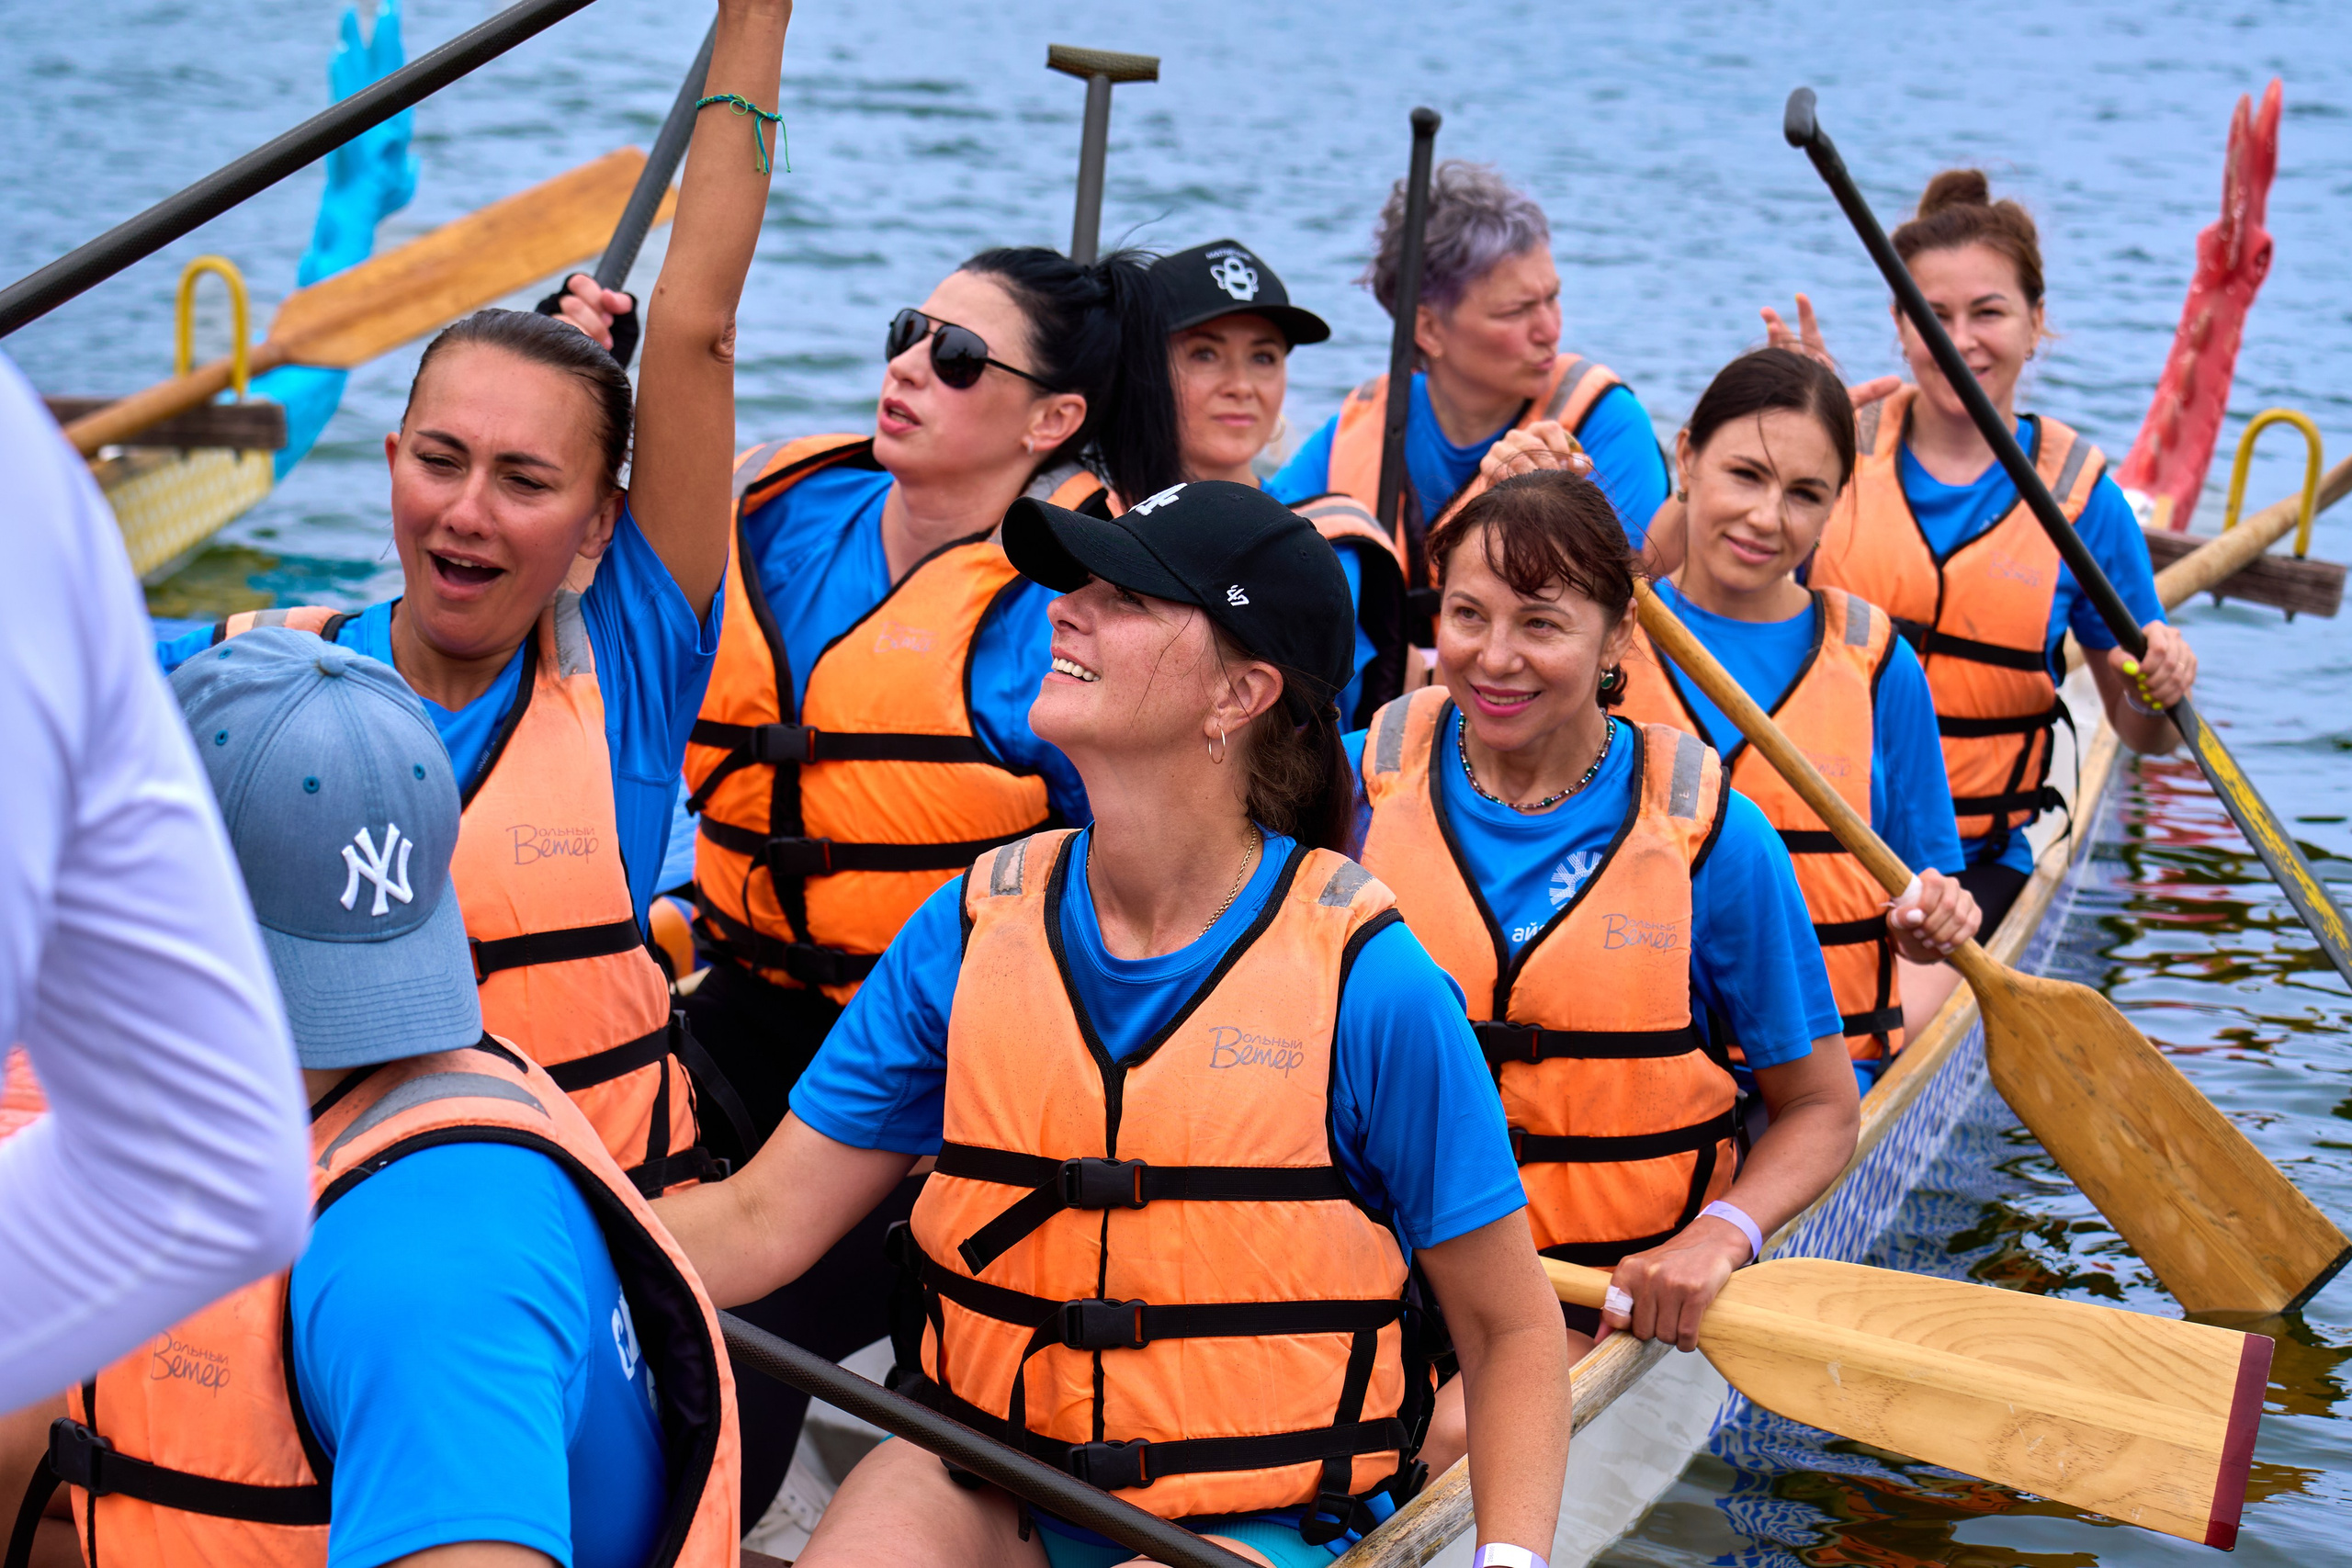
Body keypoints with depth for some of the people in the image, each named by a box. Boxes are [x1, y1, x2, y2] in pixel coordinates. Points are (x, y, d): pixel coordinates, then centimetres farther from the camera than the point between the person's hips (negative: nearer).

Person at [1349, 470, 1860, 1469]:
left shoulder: (1711, 837, -6)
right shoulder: (1362, 779, -1)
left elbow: (1820, 1109, 4)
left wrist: (1718, 1236, -15)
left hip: (1606, 1279, -1)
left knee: (1458, 1440, -27)